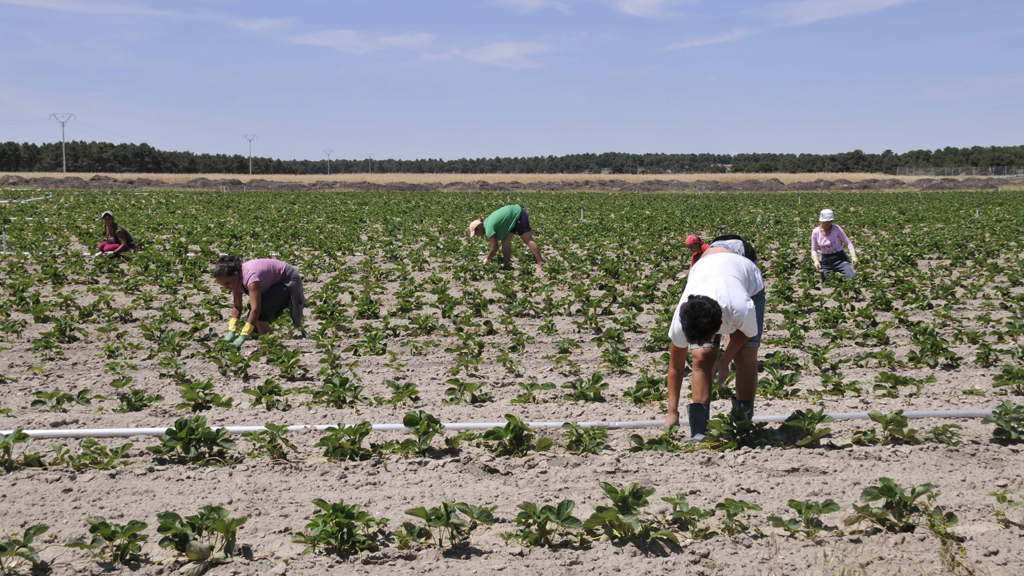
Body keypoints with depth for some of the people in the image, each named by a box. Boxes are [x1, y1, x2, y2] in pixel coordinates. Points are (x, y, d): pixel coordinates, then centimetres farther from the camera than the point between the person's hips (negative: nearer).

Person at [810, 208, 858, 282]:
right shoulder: (816, 232, -4)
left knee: (853, 277, -23)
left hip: (839, 258, -2)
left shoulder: (836, 228, -9)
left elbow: (848, 243, -6)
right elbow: (813, 250, 4)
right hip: (825, 260, 2)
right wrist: (816, 261, -16)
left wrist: (854, 256, -20)